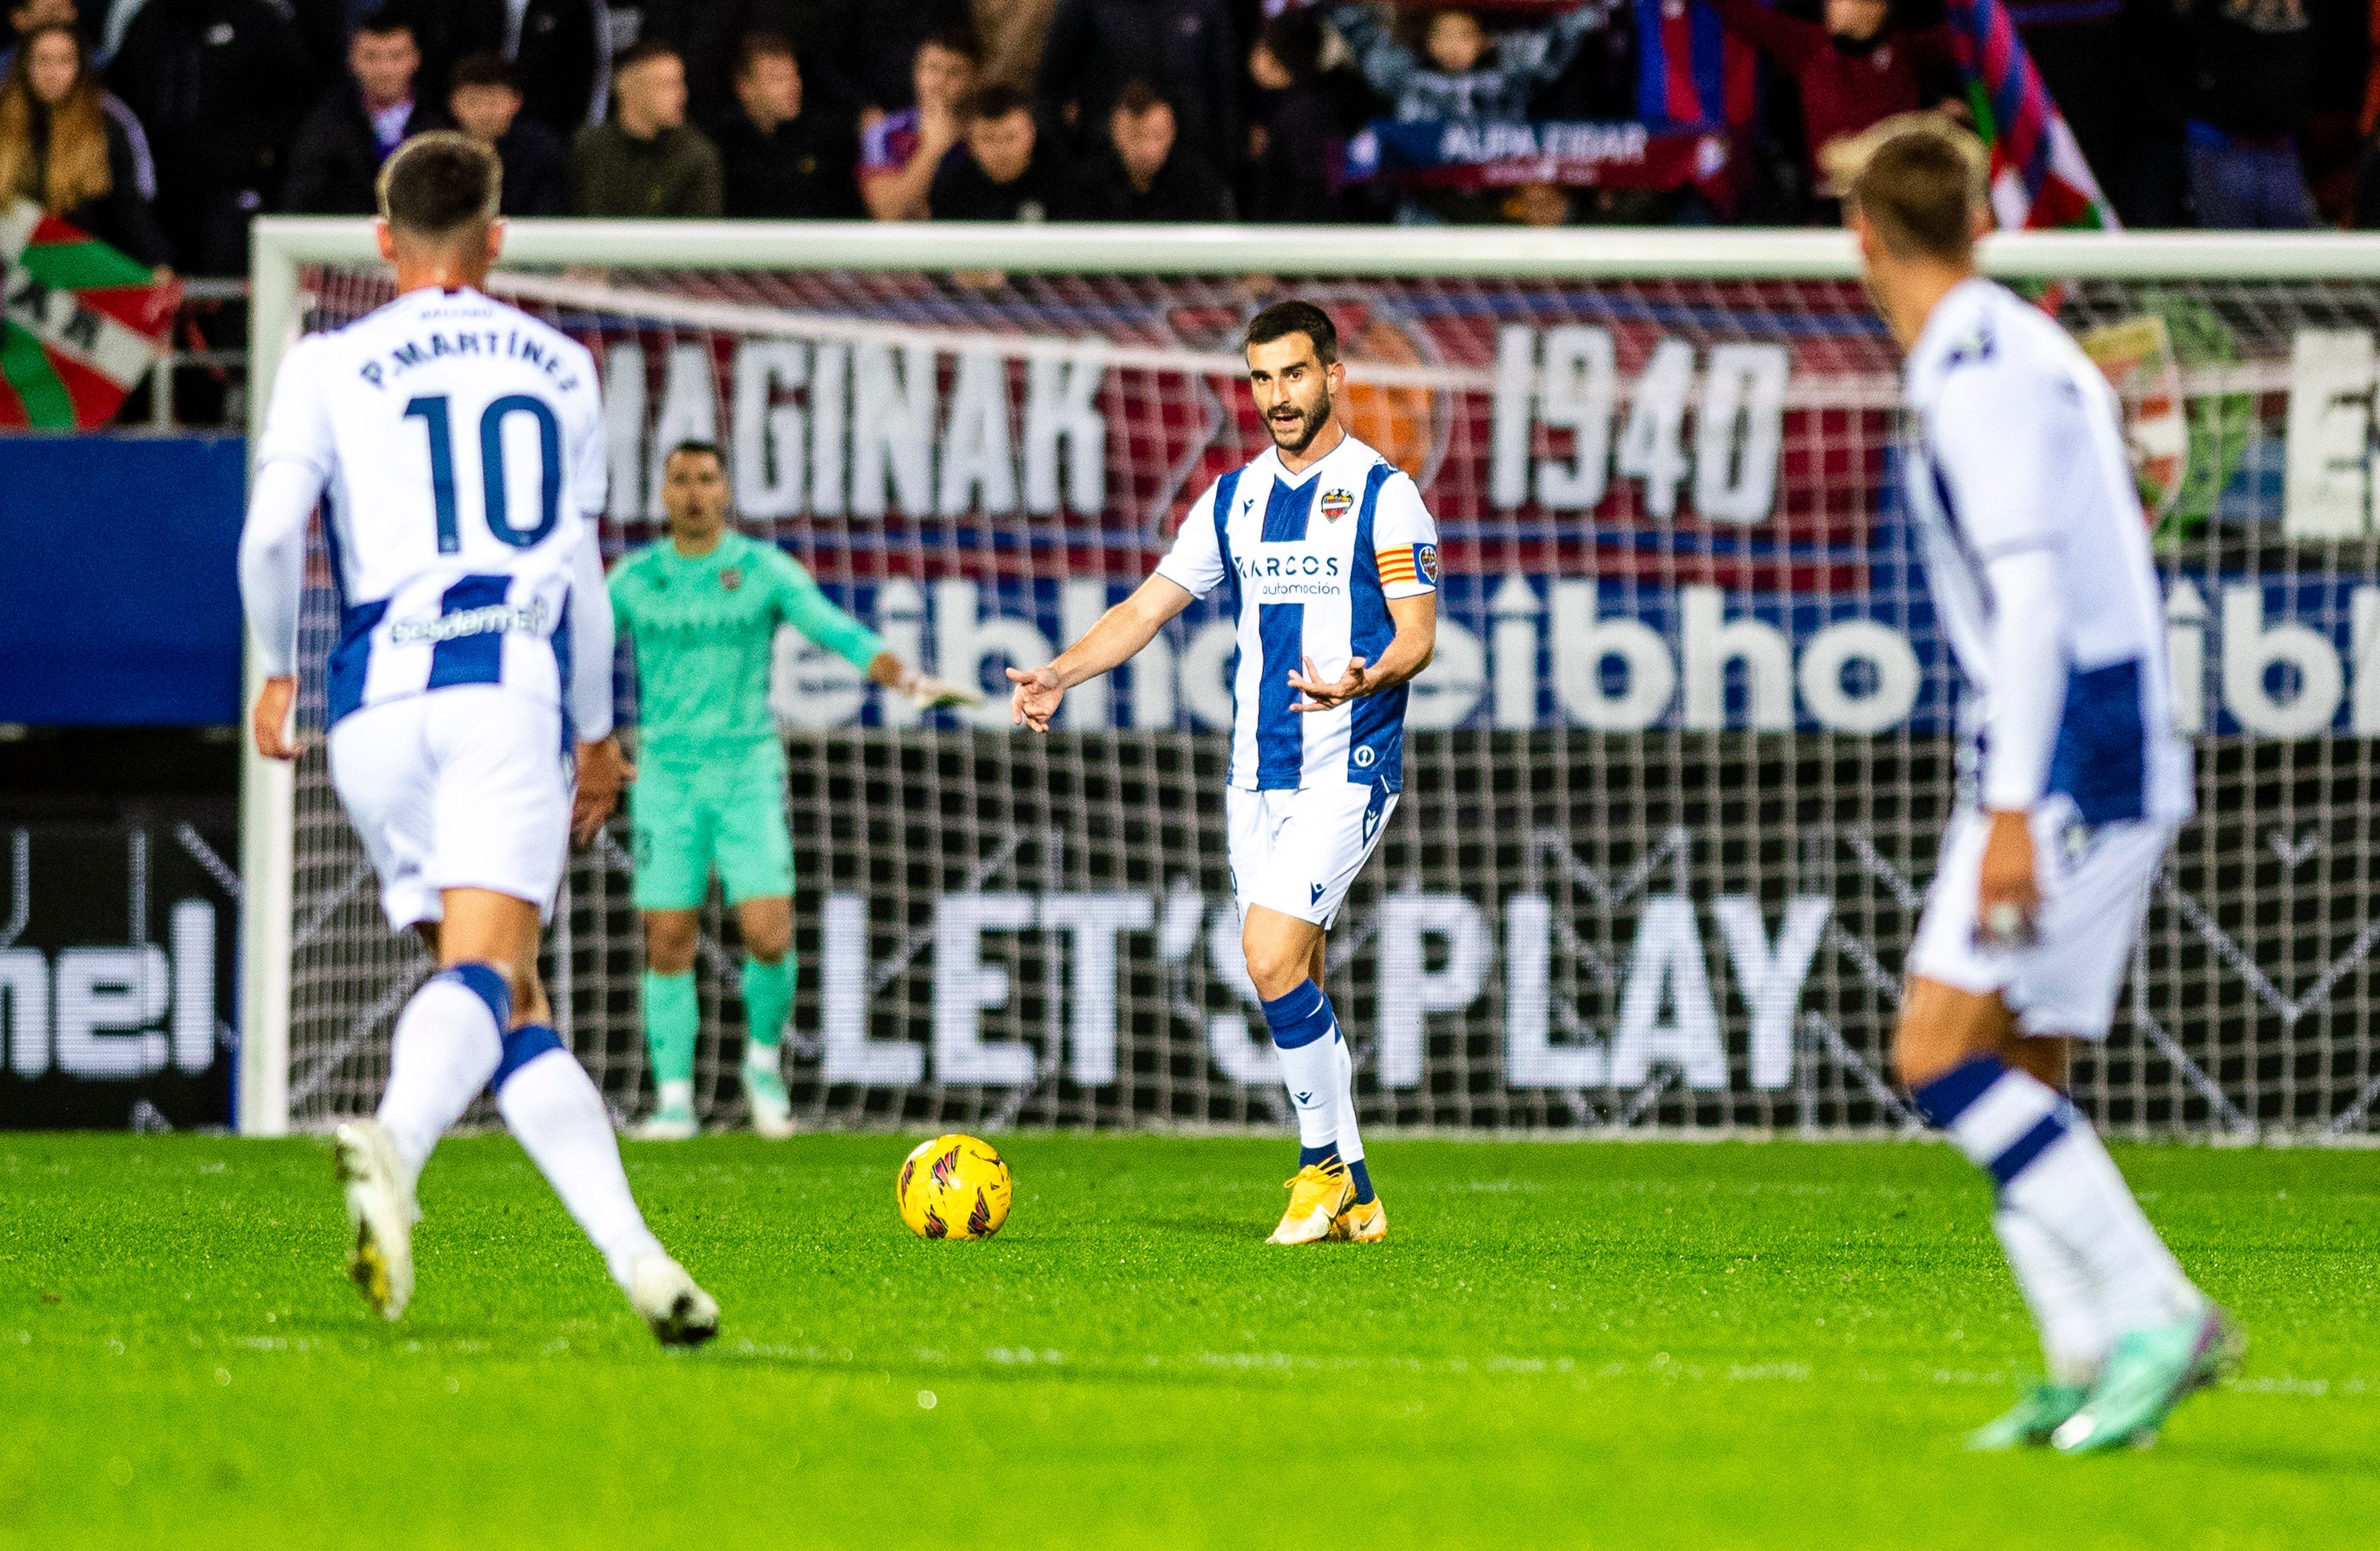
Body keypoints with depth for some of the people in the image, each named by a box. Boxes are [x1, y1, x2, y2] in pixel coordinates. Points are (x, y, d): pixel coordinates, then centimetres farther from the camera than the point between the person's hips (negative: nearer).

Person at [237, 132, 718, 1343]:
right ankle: (394, 1144, -48)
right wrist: (595, 731, 28)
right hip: (508, 693, -1)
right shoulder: (560, 368, 15)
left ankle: (633, 1252, -2)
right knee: (483, 972, -17)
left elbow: (271, 531, -4)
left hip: (376, 704, 1)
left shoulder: (329, 366, 9)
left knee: (512, 1012, 8)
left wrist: (275, 672, 12)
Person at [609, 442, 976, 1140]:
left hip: (748, 777, -1)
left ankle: (764, 1061, 15)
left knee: (769, 938, -12)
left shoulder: (766, 570, -3)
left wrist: (912, 681, -31)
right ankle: (674, 1103, 4)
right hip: (666, 778, 1)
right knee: (668, 944, -4)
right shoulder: (634, 579, 2)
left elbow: (842, 634, -14)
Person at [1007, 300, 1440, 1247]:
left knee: (1273, 961, -18)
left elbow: (1418, 635, -11)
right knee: (1292, 986, 6)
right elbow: (1150, 606, 15)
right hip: (1257, 773, 6)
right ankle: (1352, 1197, 14)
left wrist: (1361, 681, -32)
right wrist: (1061, 675, 1)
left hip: (1346, 770, -6)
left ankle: (1325, 1163, -4)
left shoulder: (1382, 495, -6)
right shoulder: (1235, 499, 12)